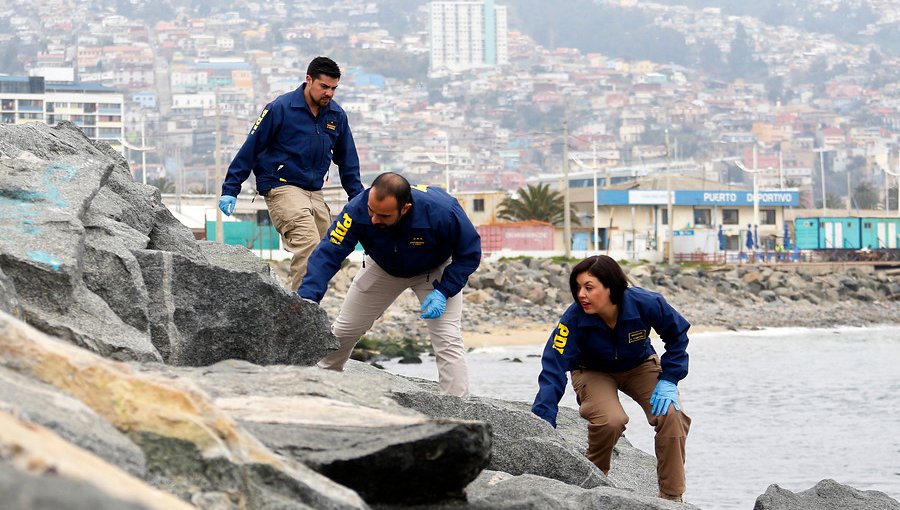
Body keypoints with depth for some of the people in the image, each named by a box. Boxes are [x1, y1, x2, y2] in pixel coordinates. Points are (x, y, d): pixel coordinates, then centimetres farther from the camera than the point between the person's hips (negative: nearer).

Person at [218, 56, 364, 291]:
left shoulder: (337, 115, 7)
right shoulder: (281, 108, -9)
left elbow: (347, 161, 20)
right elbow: (250, 149, -5)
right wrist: (230, 190, -7)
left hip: (315, 193, 7)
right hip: (282, 188, -7)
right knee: (308, 245, -25)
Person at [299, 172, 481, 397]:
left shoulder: (443, 211, -41)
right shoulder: (358, 210, -37)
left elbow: (469, 253, -24)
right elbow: (328, 252, -39)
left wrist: (444, 292, -33)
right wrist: (307, 298, -52)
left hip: (436, 272, -3)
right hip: (383, 269, 3)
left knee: (447, 340, -19)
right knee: (343, 331, 9)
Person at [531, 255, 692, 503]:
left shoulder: (646, 304, -31)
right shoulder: (574, 320, -34)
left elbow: (677, 335, -11)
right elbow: (553, 371, -35)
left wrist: (668, 380, -17)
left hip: (640, 366, 2)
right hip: (593, 373, -2)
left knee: (671, 415, -22)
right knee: (610, 420, -31)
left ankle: (671, 497, -7)